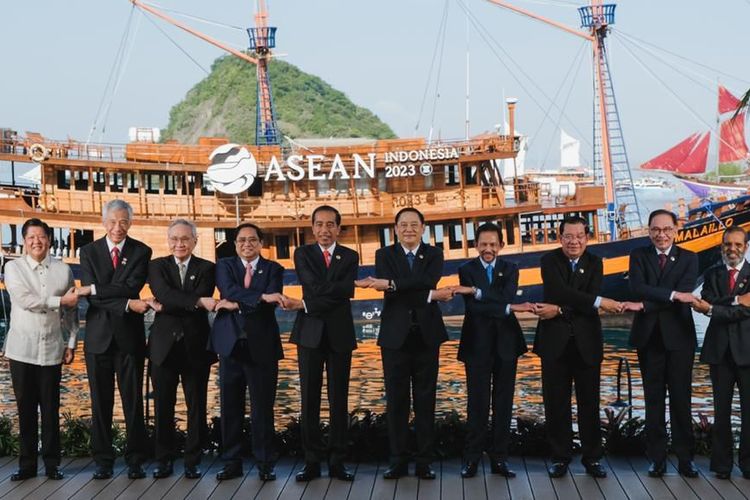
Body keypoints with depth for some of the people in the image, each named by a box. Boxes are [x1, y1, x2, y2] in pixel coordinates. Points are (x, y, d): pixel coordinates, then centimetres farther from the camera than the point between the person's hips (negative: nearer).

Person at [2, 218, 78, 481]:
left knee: (51, 409, 3)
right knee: (25, 409, 5)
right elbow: (24, 300, -12)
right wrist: (60, 301, -12)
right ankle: (27, 464, 14)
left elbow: (72, 310, 7)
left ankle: (52, 463, 12)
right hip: (22, 348, 0)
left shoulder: (63, 270, 6)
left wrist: (71, 343, 3)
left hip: (52, 349, 1)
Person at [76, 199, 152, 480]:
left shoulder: (141, 252, 1)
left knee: (133, 400, 3)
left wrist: (94, 289, -16)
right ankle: (103, 461, 16)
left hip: (129, 336, -1)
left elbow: (132, 288, -13)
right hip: (98, 336, 1)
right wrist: (127, 304, -18)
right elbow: (91, 296, -8)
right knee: (100, 402, 6)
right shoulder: (89, 252, 4)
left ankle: (135, 461, 11)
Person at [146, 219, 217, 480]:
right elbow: (164, 294, -14)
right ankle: (164, 460, 18)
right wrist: (198, 301, -26)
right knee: (163, 407, 6)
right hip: (164, 345, 1)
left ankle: (193, 461, 14)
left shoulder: (207, 268, 4)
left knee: (196, 407, 4)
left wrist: (165, 307, -13)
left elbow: (201, 306, -10)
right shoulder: (157, 266, 6)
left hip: (195, 345, 0)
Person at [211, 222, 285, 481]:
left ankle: (265, 464, 11)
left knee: (263, 407, 2)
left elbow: (271, 302, -9)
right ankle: (232, 462, 15)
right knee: (230, 406, 5)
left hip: (262, 345, -1)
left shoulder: (273, 269, 7)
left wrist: (236, 305, -12)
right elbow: (229, 291, -12)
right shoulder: (224, 265, 9)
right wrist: (260, 297, -22)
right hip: (230, 343, 1)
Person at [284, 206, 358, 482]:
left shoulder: (350, 256, 7)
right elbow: (315, 287, -12)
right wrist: (337, 288, -14)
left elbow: (344, 293, -10)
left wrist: (305, 305, -12)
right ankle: (312, 461, 8)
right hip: (310, 333, 0)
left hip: (340, 334, 1)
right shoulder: (303, 254, 6)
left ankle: (337, 461, 11)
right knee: (309, 399, 1)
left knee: (339, 399, 4)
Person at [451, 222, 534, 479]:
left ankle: (499, 458, 14)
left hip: (505, 343, 2)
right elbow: (472, 307, -14)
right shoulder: (466, 270, 0)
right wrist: (509, 309, -20)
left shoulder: (510, 269, 7)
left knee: (503, 402, 6)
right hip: (477, 344, -2)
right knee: (477, 402, -2)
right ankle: (472, 458, 7)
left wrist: (476, 291, -22)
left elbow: (507, 298, -12)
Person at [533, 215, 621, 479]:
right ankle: (560, 457, 16)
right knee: (556, 403, 4)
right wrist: (600, 301, -27)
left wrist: (559, 310, -20)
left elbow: (590, 304, -9)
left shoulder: (595, 263, 5)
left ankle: (592, 458, 16)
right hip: (555, 341, -1)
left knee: (589, 402, 6)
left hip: (587, 341, 2)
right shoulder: (549, 260, -1)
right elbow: (559, 291, -20)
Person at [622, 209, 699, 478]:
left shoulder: (688, 258, 3)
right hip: (649, 336, 1)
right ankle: (657, 458, 13)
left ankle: (685, 458, 12)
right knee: (654, 400, 7)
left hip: (679, 336, -1)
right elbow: (638, 288, -12)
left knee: (681, 399, 3)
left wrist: (645, 305, -20)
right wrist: (672, 294, -23)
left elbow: (685, 292, -13)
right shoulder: (639, 255, 5)